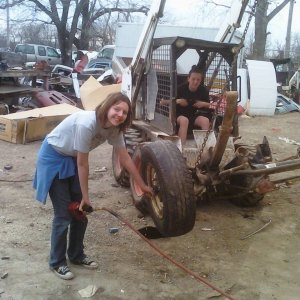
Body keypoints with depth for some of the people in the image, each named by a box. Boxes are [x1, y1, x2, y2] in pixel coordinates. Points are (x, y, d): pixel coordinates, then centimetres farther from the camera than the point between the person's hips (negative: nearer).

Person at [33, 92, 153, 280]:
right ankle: (57, 262, 15)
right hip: (53, 158, -7)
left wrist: (142, 185, 5)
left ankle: (76, 254, 28)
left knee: (81, 211, 9)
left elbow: (126, 159, -1)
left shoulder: (114, 128, -12)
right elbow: (83, 163, -26)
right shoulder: (86, 124, -35)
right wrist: (85, 196, -16)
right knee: (64, 214, -4)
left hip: (72, 160, 7)